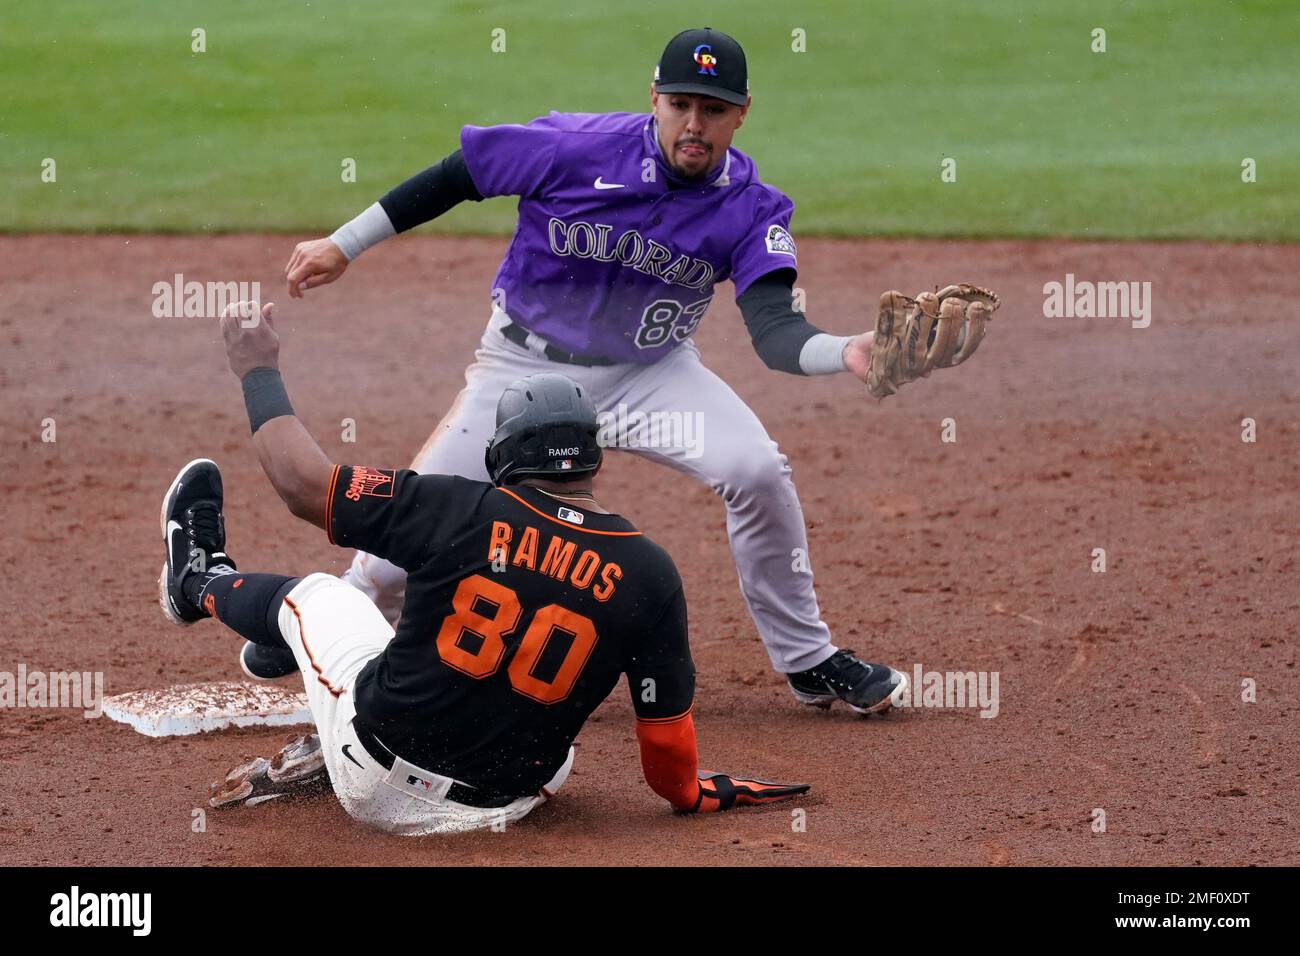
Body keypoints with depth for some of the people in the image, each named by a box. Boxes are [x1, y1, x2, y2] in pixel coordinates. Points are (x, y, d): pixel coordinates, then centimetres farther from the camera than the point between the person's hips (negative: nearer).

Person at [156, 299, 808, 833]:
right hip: (499, 807, 1)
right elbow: (665, 729, -7)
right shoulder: (649, 574, -13)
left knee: (314, 591, 24)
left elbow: (304, 483, -8)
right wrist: (689, 793, 16)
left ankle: (202, 583, 56)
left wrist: (258, 370, 7)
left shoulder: (462, 512, -15)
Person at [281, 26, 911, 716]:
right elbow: (455, 176, -9)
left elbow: (773, 330, -27)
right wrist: (343, 246, -6)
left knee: (758, 471, -23)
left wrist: (846, 353, -49)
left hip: (651, 371, 2)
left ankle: (807, 661, -2)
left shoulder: (752, 209, -15)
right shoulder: (577, 149, -22)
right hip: (527, 367, -1)